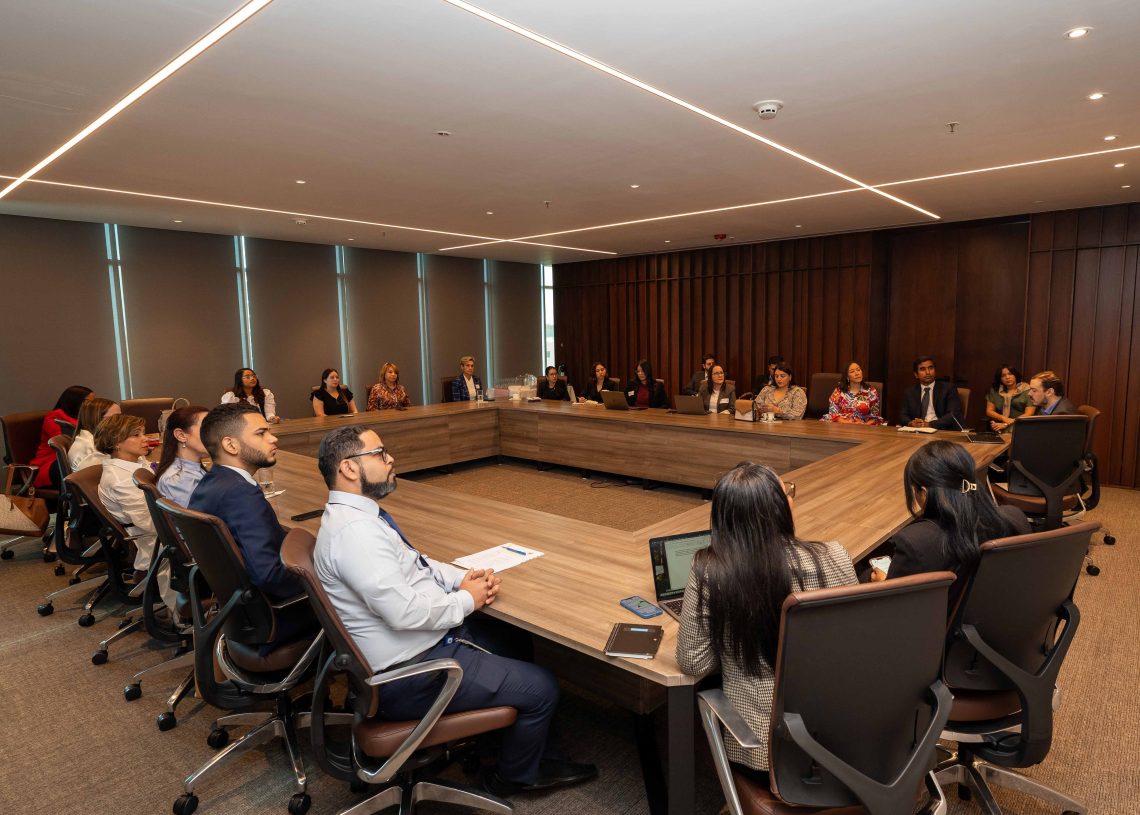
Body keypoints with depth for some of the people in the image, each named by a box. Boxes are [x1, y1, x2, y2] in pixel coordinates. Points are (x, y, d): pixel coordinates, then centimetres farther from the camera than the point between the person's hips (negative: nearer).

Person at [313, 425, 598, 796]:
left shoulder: (358, 514, 6)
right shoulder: (353, 530, -28)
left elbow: (411, 565, 15)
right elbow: (403, 610, -31)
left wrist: (463, 577, -1)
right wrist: (466, 600, -15)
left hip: (434, 636, 10)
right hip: (410, 673, -10)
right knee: (541, 688, -3)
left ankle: (537, 756, 36)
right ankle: (515, 776, 26)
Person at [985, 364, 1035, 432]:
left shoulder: (1027, 390, 3)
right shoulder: (994, 391, 12)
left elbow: (1029, 414, -4)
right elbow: (989, 411, 9)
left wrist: (1006, 424, -12)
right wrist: (1004, 418, -10)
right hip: (999, 429, 2)